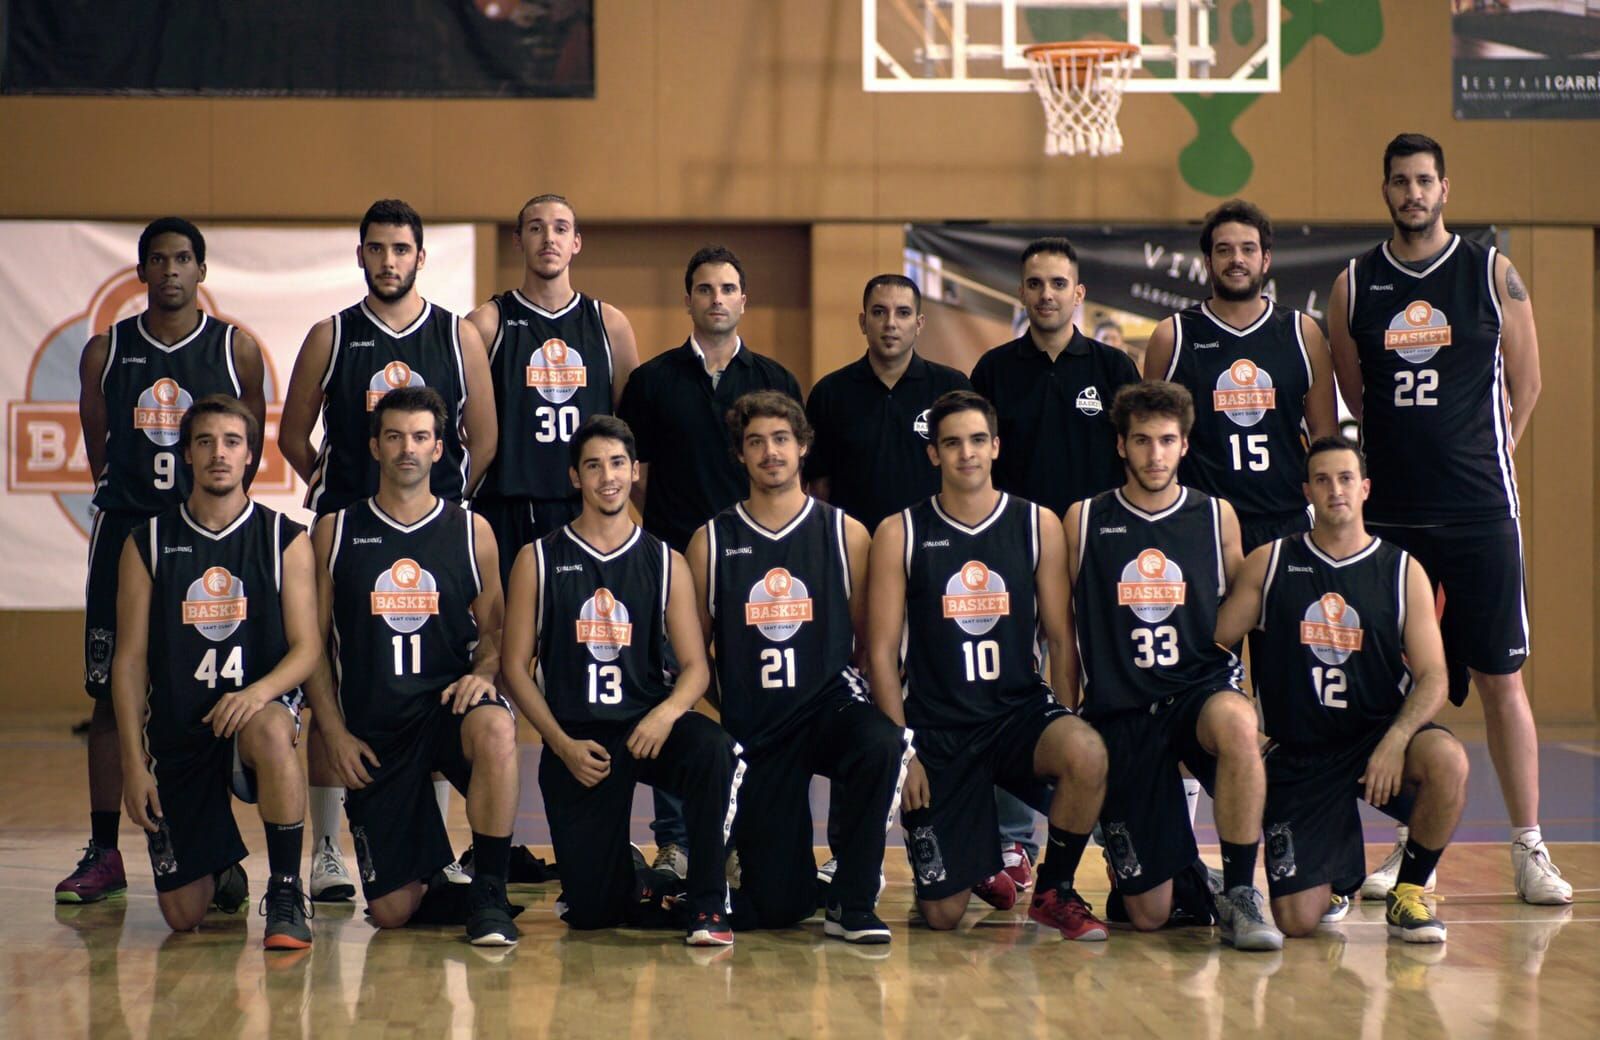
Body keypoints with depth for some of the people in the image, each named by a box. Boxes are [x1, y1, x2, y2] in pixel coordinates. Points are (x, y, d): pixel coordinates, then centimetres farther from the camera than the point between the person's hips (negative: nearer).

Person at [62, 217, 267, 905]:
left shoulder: (237, 350, 3)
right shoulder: (105, 350, 7)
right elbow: (98, 449, 15)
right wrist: (121, 495, 9)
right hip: (124, 532, 1)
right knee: (111, 692, 1)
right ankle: (104, 853, 7)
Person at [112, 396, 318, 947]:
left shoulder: (285, 539, 0)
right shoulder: (148, 543, 3)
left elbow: (307, 648, -5)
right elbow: (130, 659, 2)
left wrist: (259, 691, -26)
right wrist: (134, 763, -5)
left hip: (258, 706, -1)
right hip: (177, 730, 2)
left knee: (271, 732, -41)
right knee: (182, 914, -4)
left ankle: (286, 895, -22)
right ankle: (224, 876, 35)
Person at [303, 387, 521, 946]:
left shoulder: (472, 532, 7)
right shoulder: (335, 532, 5)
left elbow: (493, 631, 12)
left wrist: (483, 673, -11)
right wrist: (334, 732, -3)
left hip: (448, 700, 0)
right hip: (372, 727, 1)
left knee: (496, 729, -40)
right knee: (391, 910, -7)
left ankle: (489, 894, -24)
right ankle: (440, 886, 31)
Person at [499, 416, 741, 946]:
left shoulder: (665, 562, 7)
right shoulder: (538, 560, 4)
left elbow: (695, 667, 4)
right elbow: (517, 667, 3)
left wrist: (667, 713, -19)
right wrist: (563, 745, -9)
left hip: (649, 725, 1)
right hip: (575, 738, 0)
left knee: (714, 751, -36)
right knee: (589, 911, -7)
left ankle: (708, 905, -20)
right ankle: (628, 878, 32)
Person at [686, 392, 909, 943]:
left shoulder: (845, 534, 3)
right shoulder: (711, 542, 3)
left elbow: (872, 640, 6)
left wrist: (891, 716, -5)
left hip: (832, 702, 0)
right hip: (754, 727, 0)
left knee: (882, 747, -38)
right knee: (773, 908, -4)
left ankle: (852, 905, -19)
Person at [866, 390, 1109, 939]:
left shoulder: (1038, 525, 3)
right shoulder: (899, 534, -1)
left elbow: (1060, 638, 5)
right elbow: (882, 653, -1)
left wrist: (1066, 727, -6)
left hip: (1021, 711, 1)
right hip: (936, 728, -1)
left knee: (1088, 754, -35)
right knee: (942, 915, -5)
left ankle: (1054, 891, -8)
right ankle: (980, 865, 34)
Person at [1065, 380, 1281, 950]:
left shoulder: (1216, 517, 6)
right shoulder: (1084, 521, 4)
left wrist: (1259, 698, 1)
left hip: (1200, 691, 0)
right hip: (1120, 713, 0)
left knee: (1235, 721, -41)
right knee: (1148, 915, -5)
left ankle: (1239, 894, -23)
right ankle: (1189, 879, 35)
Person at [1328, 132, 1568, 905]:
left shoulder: (1492, 274, 1)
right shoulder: (1354, 285, 6)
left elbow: (1525, 384, 7)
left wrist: (1484, 457, 7)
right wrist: (1404, 455, 10)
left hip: (1479, 512, -2)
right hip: (1389, 513, 2)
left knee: (1501, 677, -1)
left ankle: (1528, 849, 4)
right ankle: (1412, 847, 15)